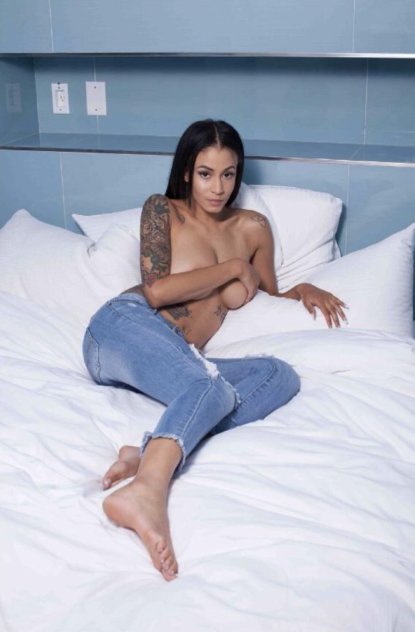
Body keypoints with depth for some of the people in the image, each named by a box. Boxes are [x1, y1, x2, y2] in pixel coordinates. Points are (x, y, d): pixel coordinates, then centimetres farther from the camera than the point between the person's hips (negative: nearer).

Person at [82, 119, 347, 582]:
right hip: (125, 325, -5)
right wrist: (233, 268, 0)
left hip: (175, 359, 5)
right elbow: (155, 291, -6)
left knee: (281, 376, -21)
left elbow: (269, 297, 30)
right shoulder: (161, 210, 8)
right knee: (211, 386, -36)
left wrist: (303, 290, 7)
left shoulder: (252, 227, 20)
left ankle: (152, 453, -39)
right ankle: (147, 491, -65)